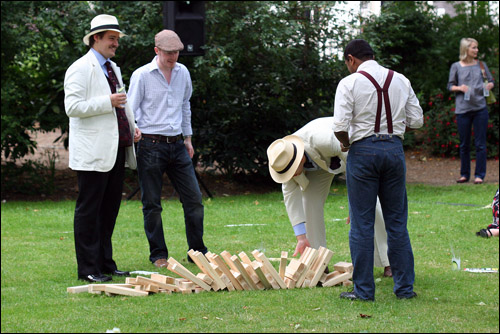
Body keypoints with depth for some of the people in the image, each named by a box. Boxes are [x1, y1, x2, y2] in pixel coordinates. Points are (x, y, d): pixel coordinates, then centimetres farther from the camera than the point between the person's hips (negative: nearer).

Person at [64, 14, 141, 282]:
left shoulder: (113, 69, 21)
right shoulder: (80, 69, -7)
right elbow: (72, 107, -16)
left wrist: (132, 127, 15)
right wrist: (107, 102, -20)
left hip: (117, 150, 9)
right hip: (93, 154, -9)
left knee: (110, 209, 11)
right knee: (88, 210, -4)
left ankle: (105, 263, 18)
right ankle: (88, 268, -2)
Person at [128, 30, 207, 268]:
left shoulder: (183, 73, 11)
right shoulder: (142, 75, -5)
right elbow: (130, 110, -3)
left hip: (177, 145, 5)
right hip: (151, 146, -5)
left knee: (194, 199, 3)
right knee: (152, 204, 1)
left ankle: (197, 252, 13)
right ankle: (158, 255, 11)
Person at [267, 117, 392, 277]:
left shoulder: (324, 141, -46)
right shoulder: (284, 159, -28)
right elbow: (291, 195, -20)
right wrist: (301, 238, -23)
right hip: (320, 161, 4)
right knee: (310, 202, -13)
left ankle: (389, 262, -8)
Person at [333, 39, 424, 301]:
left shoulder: (349, 83, -6)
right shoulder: (401, 81, 7)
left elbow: (340, 126, -13)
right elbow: (417, 120, 7)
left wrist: (345, 144, 6)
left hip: (363, 150, -4)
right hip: (394, 148, 4)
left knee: (362, 223, 3)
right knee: (397, 221, 11)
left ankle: (363, 290, 4)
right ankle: (404, 287, 13)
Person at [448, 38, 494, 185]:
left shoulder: (481, 65, 7)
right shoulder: (456, 66, 2)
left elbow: (491, 80, 15)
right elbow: (450, 85, 6)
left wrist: (489, 86, -8)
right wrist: (459, 88, -14)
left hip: (480, 108, 1)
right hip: (463, 109, -1)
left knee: (480, 143, -1)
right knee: (464, 144, 7)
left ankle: (479, 174, 5)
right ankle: (464, 174, 18)